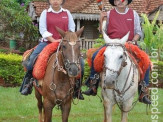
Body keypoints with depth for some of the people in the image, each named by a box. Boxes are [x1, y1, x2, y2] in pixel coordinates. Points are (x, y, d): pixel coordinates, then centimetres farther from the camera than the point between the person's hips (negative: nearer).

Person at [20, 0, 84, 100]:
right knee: (32, 58, -24)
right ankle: (27, 83, -7)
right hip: (48, 42, -1)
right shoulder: (45, 13, 5)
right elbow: (42, 29, -4)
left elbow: (72, 28, 7)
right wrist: (53, 40, -16)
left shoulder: (67, 13, 11)